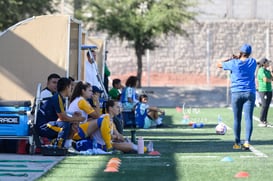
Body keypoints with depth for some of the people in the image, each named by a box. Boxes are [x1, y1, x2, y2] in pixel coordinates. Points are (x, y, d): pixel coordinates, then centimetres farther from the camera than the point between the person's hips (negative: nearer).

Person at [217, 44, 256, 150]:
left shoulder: (233, 63, -4)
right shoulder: (253, 62, 3)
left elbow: (219, 64, 11)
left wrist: (231, 59, 17)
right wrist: (237, 58, 21)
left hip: (236, 93, -1)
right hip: (250, 93, 1)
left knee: (237, 119, 8)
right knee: (248, 118, -7)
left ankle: (237, 143, 13)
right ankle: (247, 142, -20)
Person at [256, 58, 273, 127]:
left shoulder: (267, 71, 16)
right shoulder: (261, 70, -12)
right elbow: (265, 80, -21)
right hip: (263, 90, -9)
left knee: (267, 106, 6)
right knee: (264, 106, -11)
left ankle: (265, 121, 9)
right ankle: (261, 122, -9)